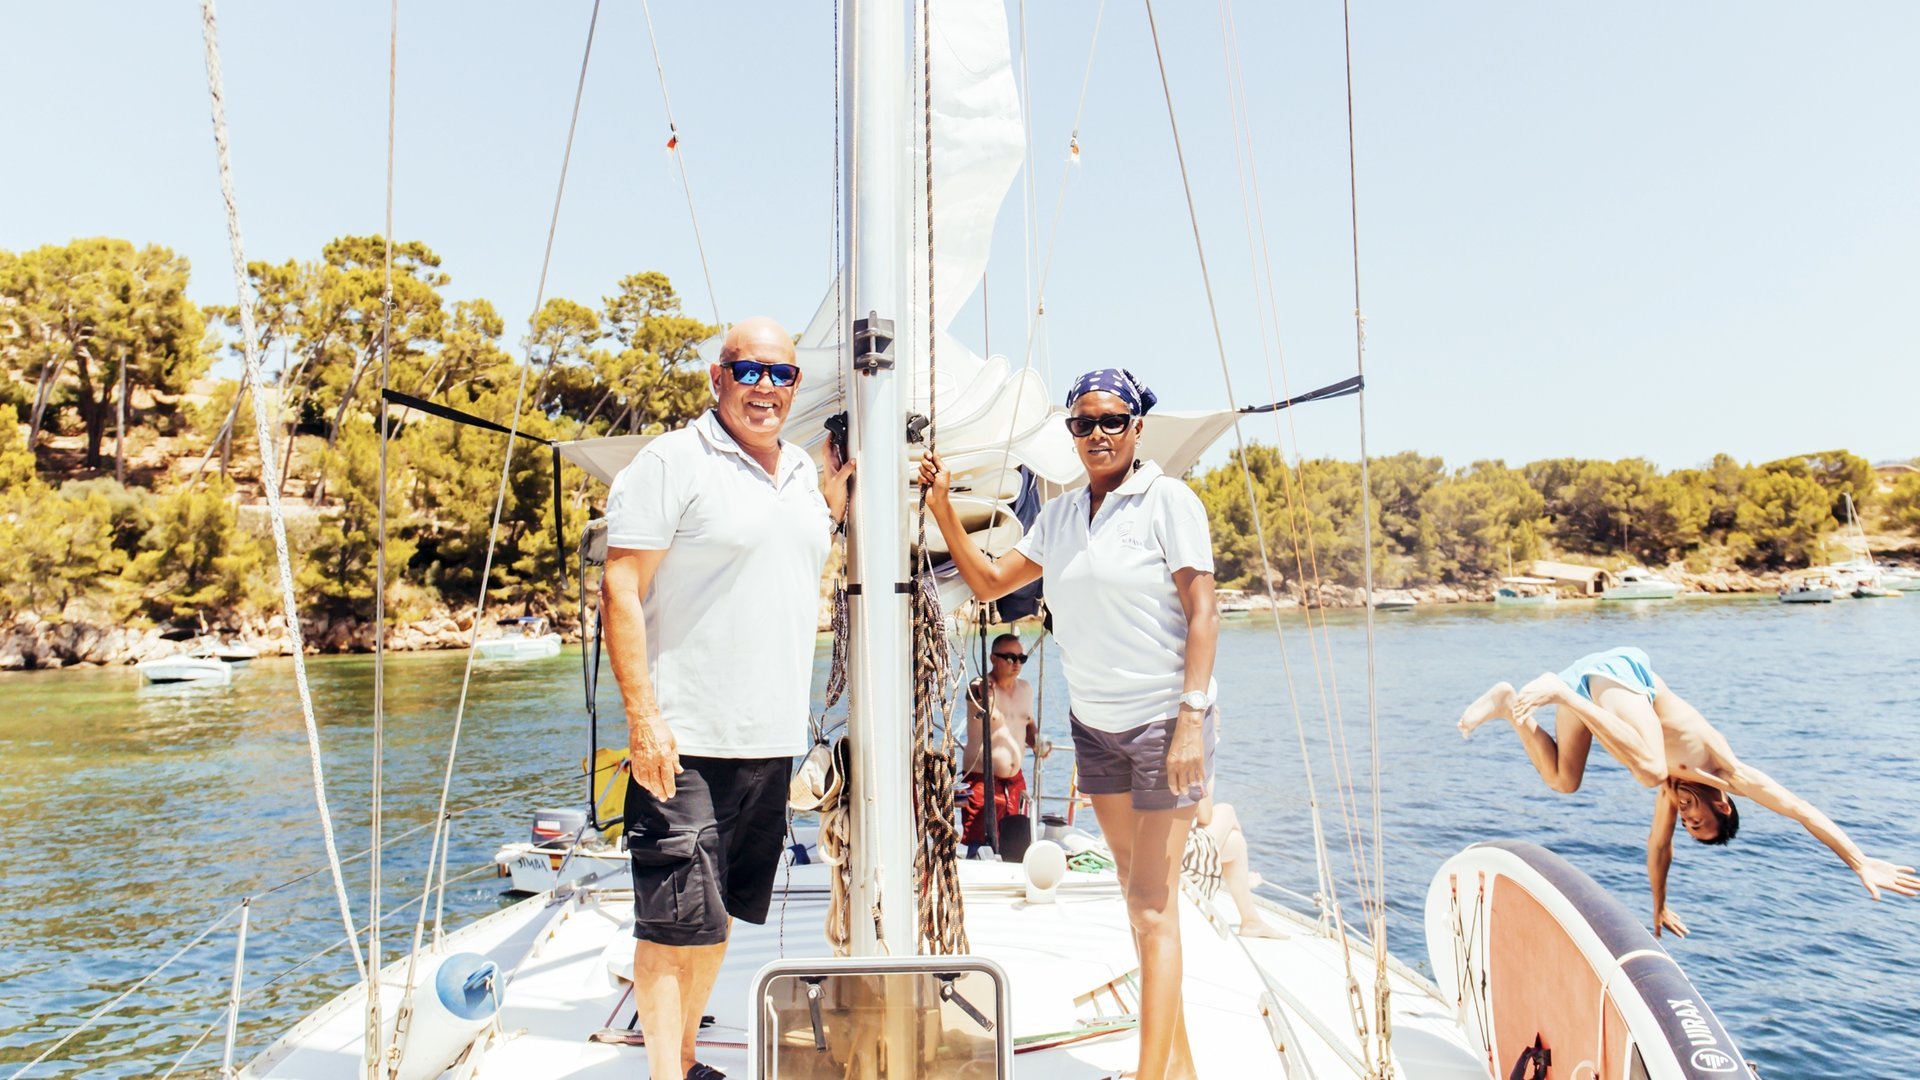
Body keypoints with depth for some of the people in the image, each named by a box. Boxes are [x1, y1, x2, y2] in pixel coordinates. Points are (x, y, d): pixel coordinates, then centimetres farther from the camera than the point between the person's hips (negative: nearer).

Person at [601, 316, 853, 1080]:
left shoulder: (802, 472, 14)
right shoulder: (673, 461, -7)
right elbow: (620, 591, -12)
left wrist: (834, 499, 13)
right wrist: (643, 717, -18)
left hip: (773, 739, 7)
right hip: (687, 740, -7)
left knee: (722, 911, 17)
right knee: (676, 920, -3)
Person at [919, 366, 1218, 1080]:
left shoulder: (1169, 501, -8)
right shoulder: (1059, 516, 9)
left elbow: (1201, 613, -12)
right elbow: (988, 582, 11)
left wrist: (1192, 717, -19)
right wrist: (943, 509, 1)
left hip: (1165, 720, -6)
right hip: (1095, 725, 6)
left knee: (1153, 903, -6)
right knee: (1136, 895, 12)